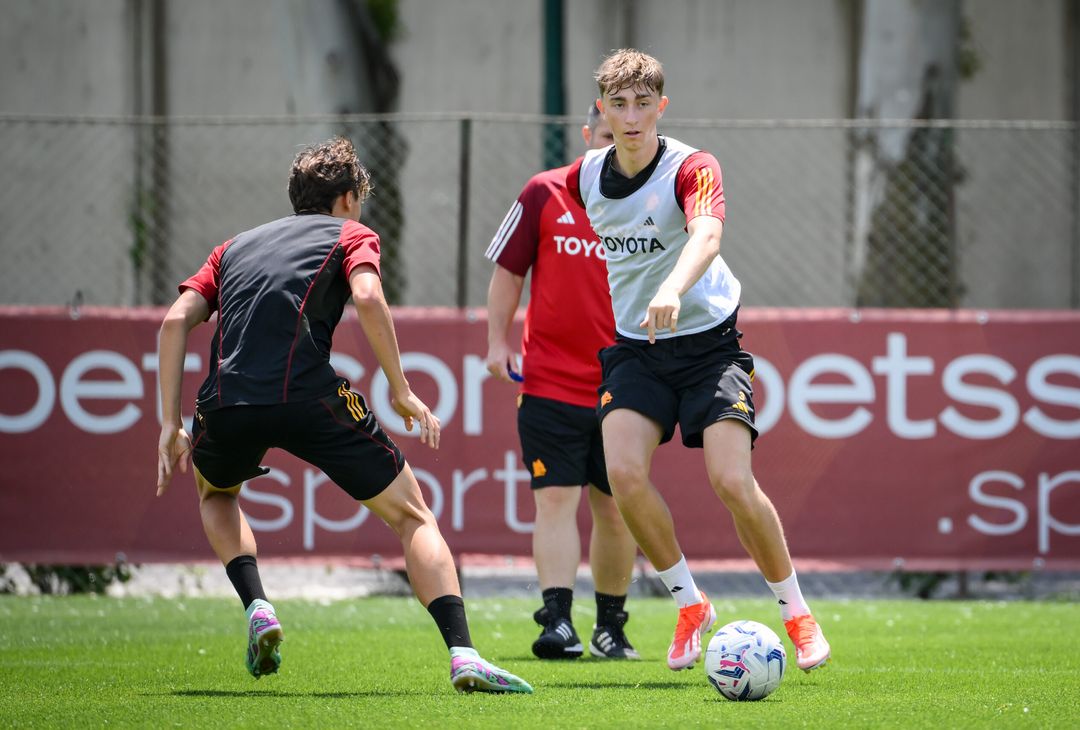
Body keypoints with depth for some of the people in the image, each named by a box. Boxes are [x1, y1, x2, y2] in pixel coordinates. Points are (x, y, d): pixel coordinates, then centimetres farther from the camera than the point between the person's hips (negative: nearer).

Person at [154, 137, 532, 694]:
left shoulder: (235, 246, 30)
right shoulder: (350, 235, 18)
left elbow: (177, 319, 16)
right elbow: (368, 297, -5)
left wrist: (170, 423, 16)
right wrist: (401, 391, 0)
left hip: (226, 406, 4)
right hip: (309, 395, -3)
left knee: (214, 490, 38)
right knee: (412, 515, 8)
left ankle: (257, 608, 16)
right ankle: (463, 655, -10)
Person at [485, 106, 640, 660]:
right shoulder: (544, 194, 0)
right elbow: (508, 270, 7)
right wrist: (498, 340, 0)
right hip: (550, 383, -2)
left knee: (615, 510, 7)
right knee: (556, 499, -12)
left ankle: (610, 626, 20)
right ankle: (558, 621, -17)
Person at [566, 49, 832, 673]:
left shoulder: (692, 169, -18)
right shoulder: (586, 176, -1)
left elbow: (707, 233, -40)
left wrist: (673, 289, -59)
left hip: (708, 339, -4)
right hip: (635, 348, 4)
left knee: (732, 481, -19)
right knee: (624, 471, -20)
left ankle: (798, 614, 2)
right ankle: (691, 605, 0)